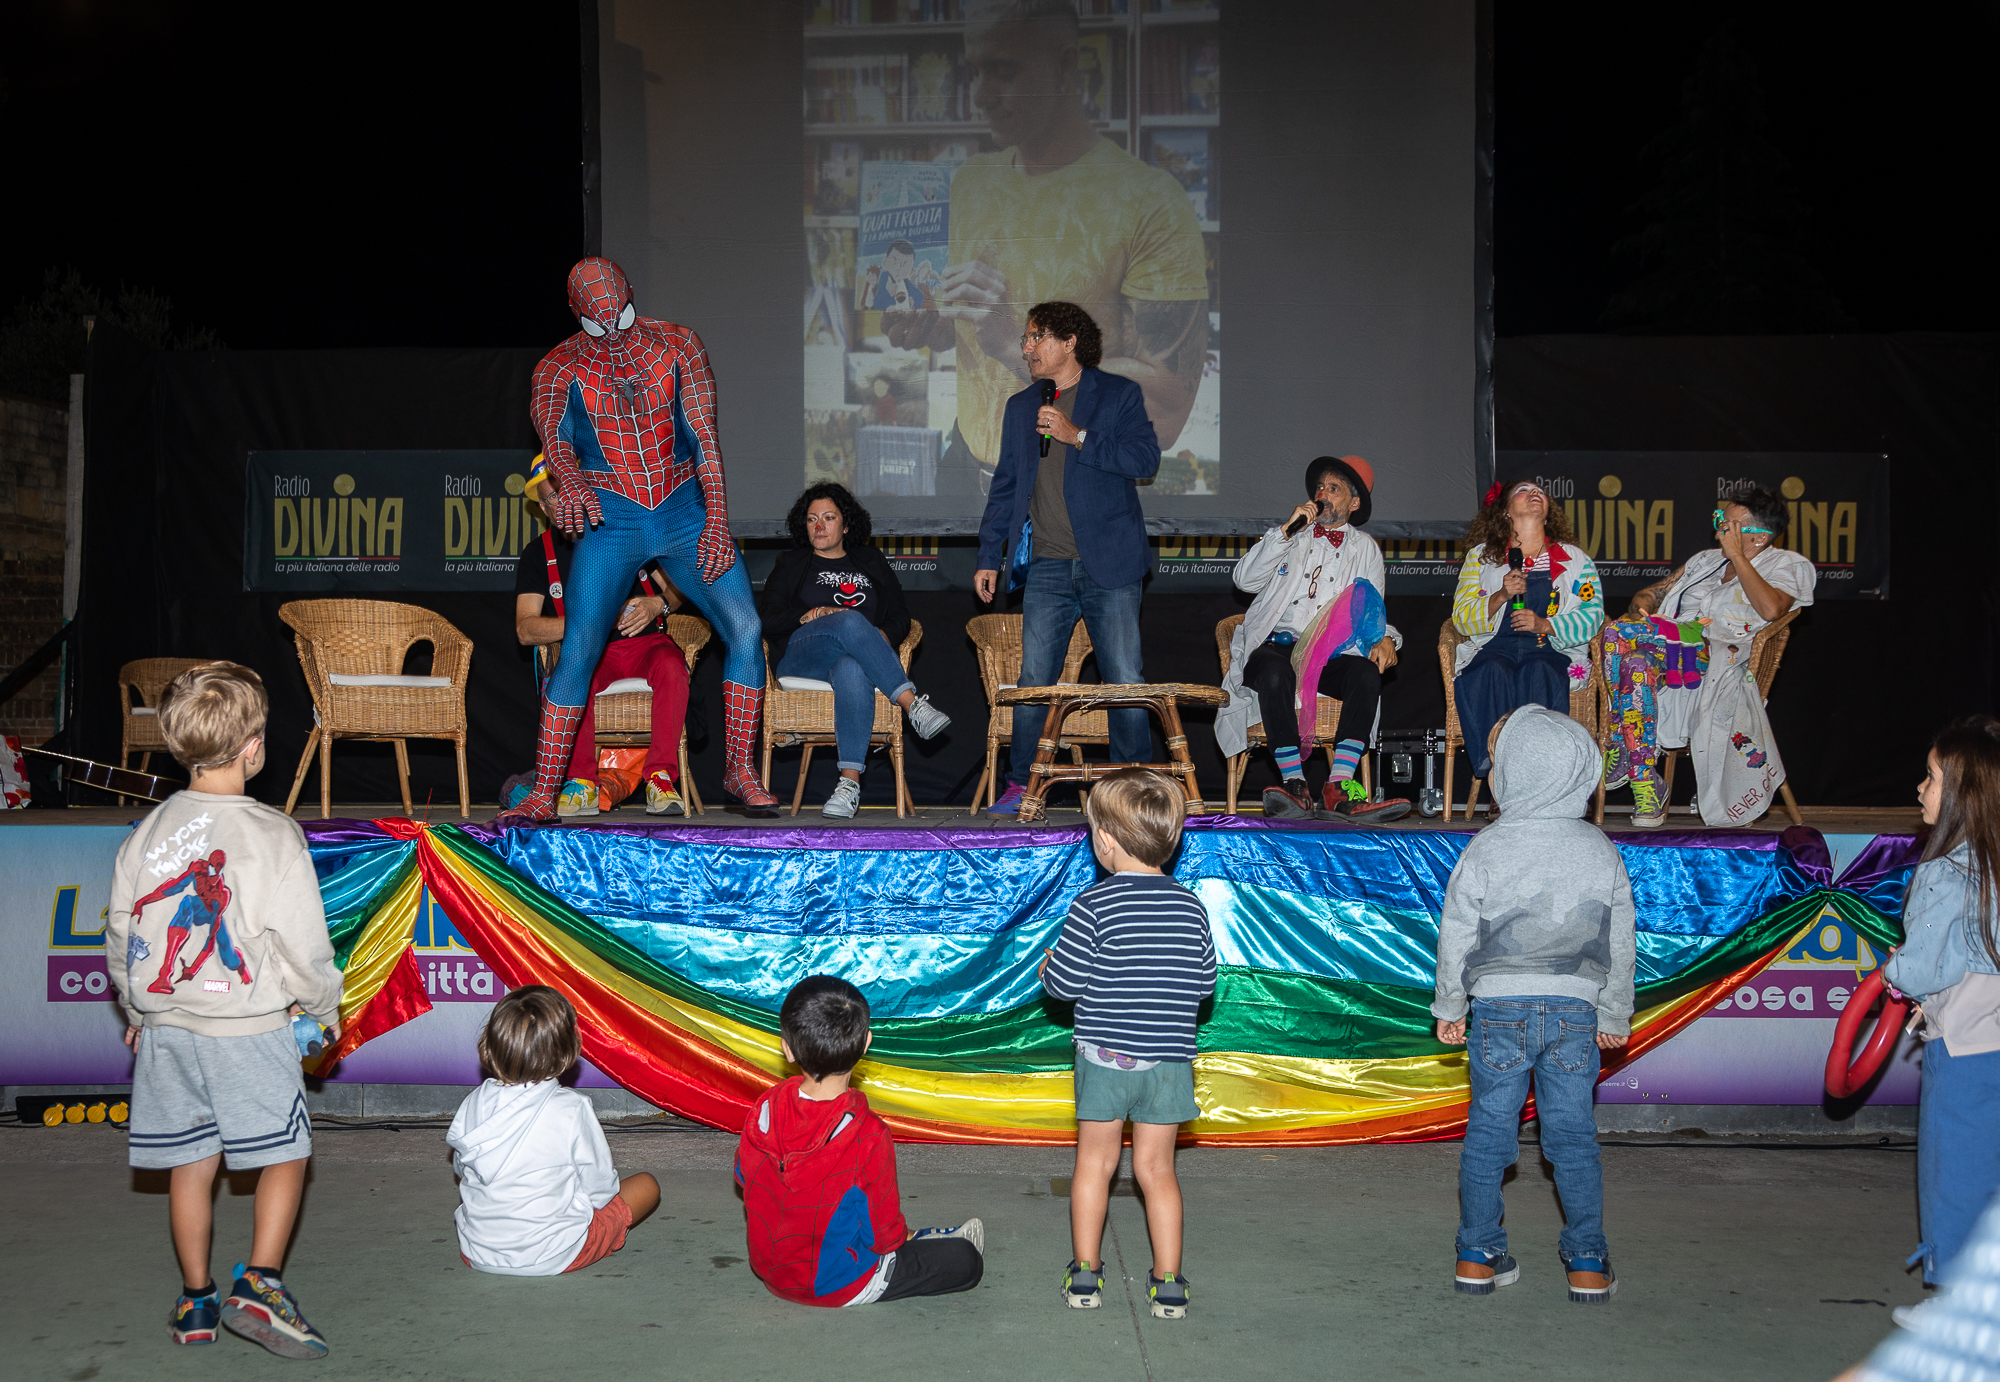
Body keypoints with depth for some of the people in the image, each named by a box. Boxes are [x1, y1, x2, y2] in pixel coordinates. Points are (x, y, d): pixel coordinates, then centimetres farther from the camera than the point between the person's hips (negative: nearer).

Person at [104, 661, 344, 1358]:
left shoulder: (145, 835, 3)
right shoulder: (272, 833, -13)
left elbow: (120, 935, 10)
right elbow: (301, 938, -12)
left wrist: (137, 1014, 24)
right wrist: (325, 1005, 5)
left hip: (166, 1028, 5)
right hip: (250, 1026, -5)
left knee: (190, 1164, 13)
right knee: (284, 1154, 6)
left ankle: (196, 1301, 21)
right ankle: (259, 1285, -6)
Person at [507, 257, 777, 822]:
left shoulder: (678, 345, 5)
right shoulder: (558, 368, 2)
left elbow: (703, 434, 0)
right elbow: (553, 437, -15)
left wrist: (716, 519, -10)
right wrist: (569, 479, -39)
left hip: (683, 512, 2)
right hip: (610, 521, -1)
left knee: (745, 628, -12)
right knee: (577, 653, -11)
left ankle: (739, 771, 0)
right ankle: (543, 794, -2)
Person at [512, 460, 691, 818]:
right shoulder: (537, 554, 6)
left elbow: (677, 590, 9)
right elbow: (525, 630, -5)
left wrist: (657, 605, -15)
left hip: (646, 642, 0)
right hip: (588, 652, 0)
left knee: (671, 664, -35)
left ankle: (661, 778, -31)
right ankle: (583, 783, -28)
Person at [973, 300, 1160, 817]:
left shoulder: (1118, 394, 5)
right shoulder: (1021, 406, 18)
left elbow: (1146, 458, -8)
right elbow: (1006, 485, 20)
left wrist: (1077, 436, -13)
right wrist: (989, 556, 14)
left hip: (1109, 564, -3)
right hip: (1046, 567, 3)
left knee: (1126, 681, -3)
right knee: (1033, 680, -1)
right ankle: (1020, 784, 9)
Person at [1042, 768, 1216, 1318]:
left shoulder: (1092, 905, -14)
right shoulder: (1191, 907, -2)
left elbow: (1064, 981, -12)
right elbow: (1205, 982, 3)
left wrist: (1047, 969, 10)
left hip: (1104, 1054, -2)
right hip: (1171, 1058, 3)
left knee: (1095, 1161, 13)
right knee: (1156, 1167, 12)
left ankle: (1085, 1273, 19)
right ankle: (1168, 1283, 14)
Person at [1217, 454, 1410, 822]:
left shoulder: (1365, 548, 22)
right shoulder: (1289, 535, 20)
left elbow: (1374, 610, 17)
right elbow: (1244, 579, 5)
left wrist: (1385, 639, -7)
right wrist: (1287, 530, -2)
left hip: (1330, 654, 1)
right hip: (1277, 646, -1)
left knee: (1367, 673, -33)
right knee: (1274, 674, -38)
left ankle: (1339, 788, -40)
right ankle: (1295, 785, -39)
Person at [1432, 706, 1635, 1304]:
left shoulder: (1486, 848, -9)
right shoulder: (1601, 850, 0)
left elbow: (1456, 935, -4)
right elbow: (1621, 943, 6)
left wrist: (1449, 1007, 8)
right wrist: (1615, 1017, 16)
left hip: (1500, 1007, -2)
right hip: (1575, 1010, 2)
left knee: (1489, 1130, 8)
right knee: (1573, 1135, 9)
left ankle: (1478, 1256, 14)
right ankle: (1588, 1265, 12)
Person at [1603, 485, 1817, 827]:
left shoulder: (1788, 565, 8)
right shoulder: (1707, 560, 28)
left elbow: (1771, 610, -14)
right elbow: (1652, 593, 27)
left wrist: (1737, 556, -8)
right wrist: (1641, 606, 2)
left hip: (1721, 657, -6)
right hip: (1673, 649, 6)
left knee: (1619, 630, -29)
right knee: (1636, 665, -34)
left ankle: (1618, 750, -21)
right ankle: (1645, 787, -29)